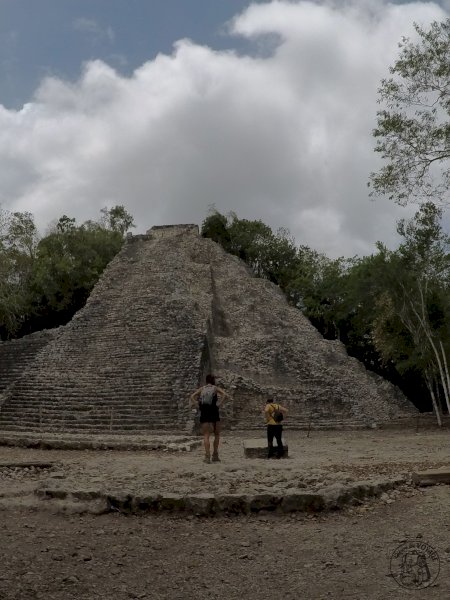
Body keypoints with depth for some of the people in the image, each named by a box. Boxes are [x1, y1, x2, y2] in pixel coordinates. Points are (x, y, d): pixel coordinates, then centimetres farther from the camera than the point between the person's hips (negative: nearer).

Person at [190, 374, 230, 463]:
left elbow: (192, 397, 2)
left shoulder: (201, 389, 13)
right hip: (214, 413, -2)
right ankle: (215, 455, 9)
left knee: (206, 435, -1)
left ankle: (207, 456, -15)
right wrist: (219, 404, -8)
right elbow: (225, 394, -11)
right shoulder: (216, 388, 6)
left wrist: (198, 405, 0)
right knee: (217, 435, 13)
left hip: (204, 413, 2)